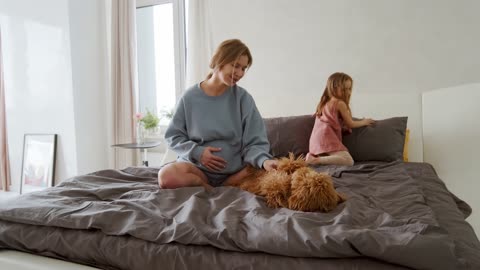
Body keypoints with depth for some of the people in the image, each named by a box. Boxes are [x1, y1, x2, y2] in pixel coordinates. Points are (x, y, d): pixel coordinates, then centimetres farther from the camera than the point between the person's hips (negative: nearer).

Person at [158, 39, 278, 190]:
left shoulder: (243, 98, -3)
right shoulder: (190, 97, -2)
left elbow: (253, 142, -8)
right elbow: (173, 136, 4)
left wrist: (264, 161, -29)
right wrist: (197, 151, -14)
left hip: (235, 169, 1)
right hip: (198, 165, -1)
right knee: (166, 177, -30)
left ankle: (204, 187, -10)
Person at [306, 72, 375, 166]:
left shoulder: (325, 103, 25)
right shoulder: (340, 103, 2)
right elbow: (350, 124, 8)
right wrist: (364, 122, 24)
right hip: (327, 137, -8)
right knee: (349, 161, -20)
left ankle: (313, 157, -12)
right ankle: (316, 160, -29)